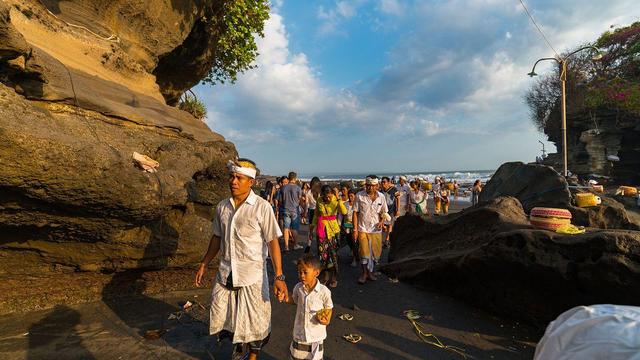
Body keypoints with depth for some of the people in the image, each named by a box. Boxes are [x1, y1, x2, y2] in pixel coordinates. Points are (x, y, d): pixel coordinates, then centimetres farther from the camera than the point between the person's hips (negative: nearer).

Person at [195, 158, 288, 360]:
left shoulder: (262, 207, -14)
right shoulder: (222, 207, 2)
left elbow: (272, 242, -14)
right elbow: (217, 237, 13)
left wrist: (279, 277, -19)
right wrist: (203, 264, 16)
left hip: (252, 275, -4)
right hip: (225, 273, 5)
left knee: (255, 322, 11)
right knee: (220, 318, 17)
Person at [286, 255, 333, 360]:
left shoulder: (324, 291, -20)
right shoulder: (298, 288, -10)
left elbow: (329, 307, -4)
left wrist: (327, 319, -20)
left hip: (316, 333, -3)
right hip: (299, 331, 3)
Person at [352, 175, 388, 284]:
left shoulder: (381, 197, 0)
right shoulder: (359, 196, -8)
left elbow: (384, 212, 11)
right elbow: (355, 213, -5)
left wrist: (382, 221, -9)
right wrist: (355, 229, -8)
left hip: (376, 230, 3)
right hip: (363, 229, -3)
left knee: (376, 252, 10)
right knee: (364, 252, 1)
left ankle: (370, 271, 32)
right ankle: (364, 273, 23)